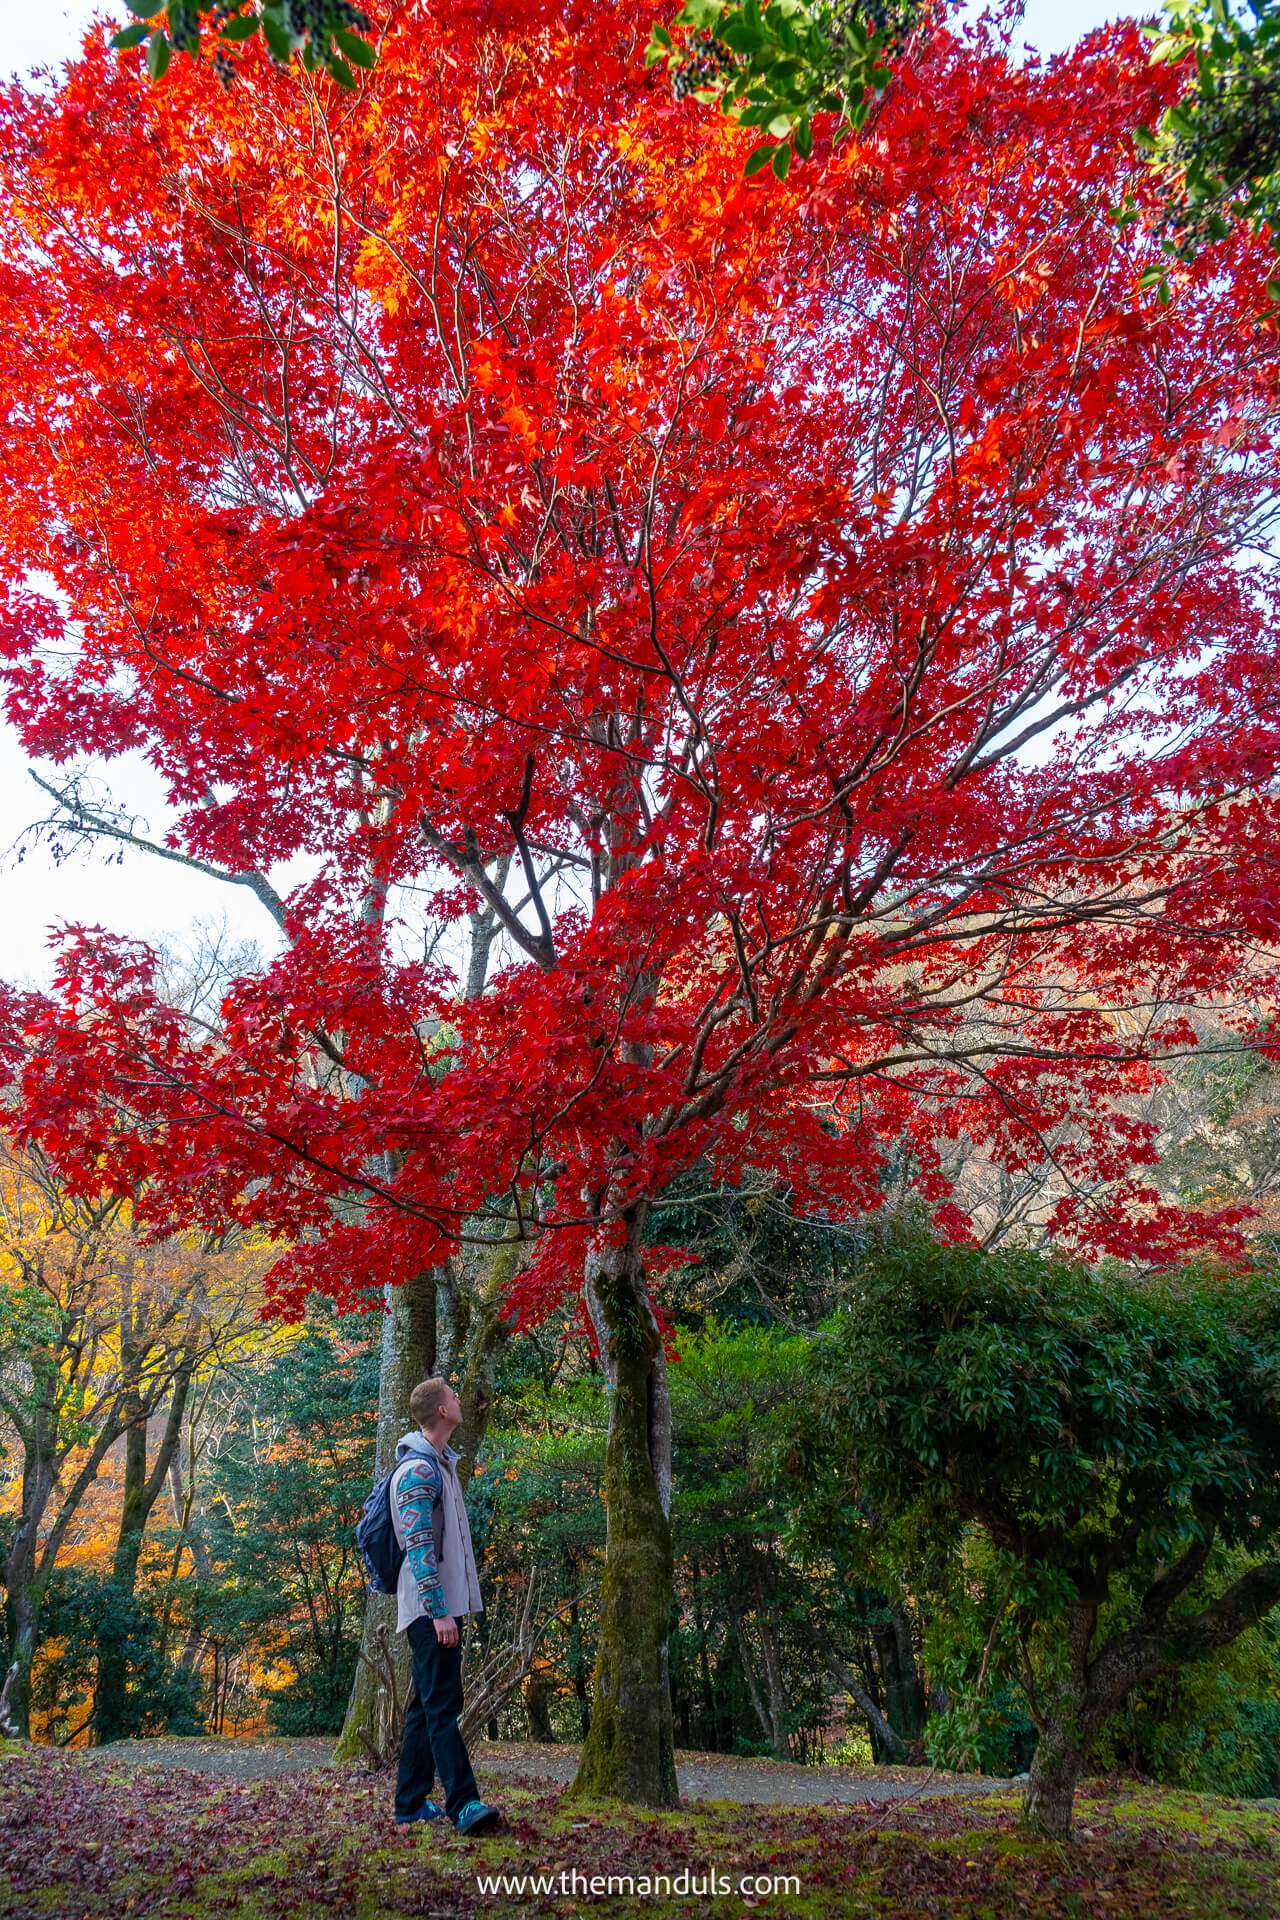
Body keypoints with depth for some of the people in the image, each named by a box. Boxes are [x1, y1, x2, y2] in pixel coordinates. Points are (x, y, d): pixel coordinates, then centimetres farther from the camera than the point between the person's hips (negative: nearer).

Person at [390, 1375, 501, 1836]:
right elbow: (418, 1547, -22)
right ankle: (464, 1805, -14)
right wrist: (439, 1611, -25)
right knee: (442, 1704, -12)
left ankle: (411, 1804, 18)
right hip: (430, 1607, -10)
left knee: (427, 1706, 12)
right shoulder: (418, 1470, -16)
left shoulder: (441, 1463, 17)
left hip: (442, 1604, 10)